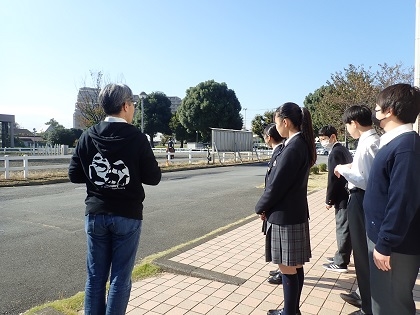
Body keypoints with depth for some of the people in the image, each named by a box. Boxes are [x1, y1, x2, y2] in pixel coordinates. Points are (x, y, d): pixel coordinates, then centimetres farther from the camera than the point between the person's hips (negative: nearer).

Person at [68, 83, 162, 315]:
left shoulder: (87, 137, -2)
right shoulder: (136, 138, -12)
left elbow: (74, 175, 3)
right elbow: (153, 178, -8)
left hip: (95, 214, 4)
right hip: (127, 216, -3)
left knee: (95, 276, 14)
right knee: (120, 278, 8)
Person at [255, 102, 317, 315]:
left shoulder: (292, 148, -21)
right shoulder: (302, 144, 8)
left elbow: (277, 185, -19)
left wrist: (261, 208, -3)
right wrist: (267, 207, 11)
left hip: (285, 215, -10)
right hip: (294, 212, 10)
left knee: (288, 268, 4)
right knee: (294, 266, 18)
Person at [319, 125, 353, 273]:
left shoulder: (335, 152, -16)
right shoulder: (343, 150, 14)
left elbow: (333, 179, -19)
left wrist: (329, 200, -10)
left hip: (342, 198, -10)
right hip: (347, 195, 10)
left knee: (342, 229, -2)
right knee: (344, 228, 18)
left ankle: (340, 263, 7)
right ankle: (341, 256, 30)